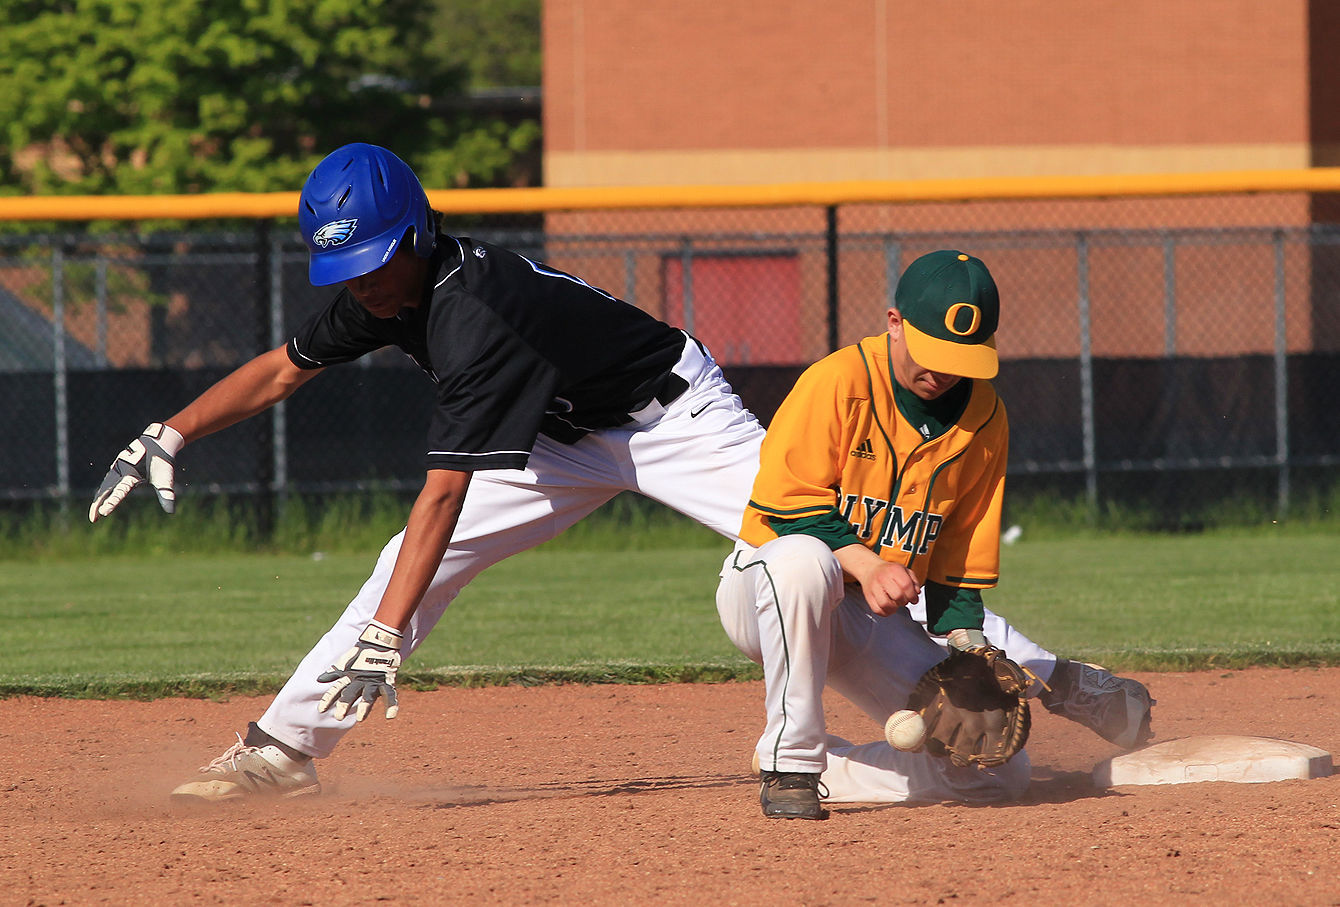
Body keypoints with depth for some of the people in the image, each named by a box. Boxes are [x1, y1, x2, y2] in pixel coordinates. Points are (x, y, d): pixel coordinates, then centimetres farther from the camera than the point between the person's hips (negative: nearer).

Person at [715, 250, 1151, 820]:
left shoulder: (984, 419, 1)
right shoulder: (838, 383, -16)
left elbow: (962, 556, 6)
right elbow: (785, 505, -18)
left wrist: (964, 647, -8)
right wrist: (862, 561, -32)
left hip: (881, 621, 5)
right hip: (760, 590, -5)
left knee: (999, 772, -6)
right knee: (804, 560, -44)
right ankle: (789, 760, -29)